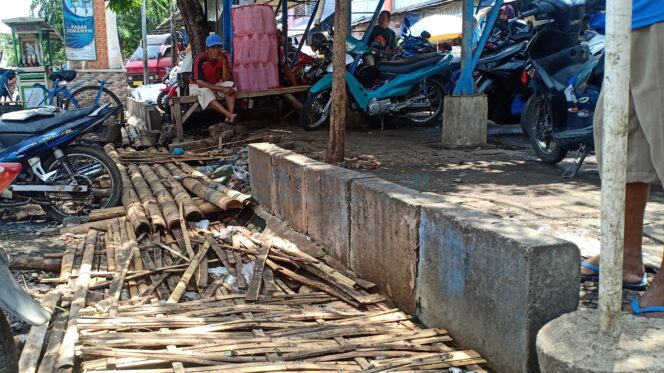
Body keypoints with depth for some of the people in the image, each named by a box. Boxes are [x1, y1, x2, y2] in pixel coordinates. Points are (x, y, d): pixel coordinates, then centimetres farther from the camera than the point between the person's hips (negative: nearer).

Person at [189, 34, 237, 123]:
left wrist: (224, 62, -29)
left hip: (215, 84, 5)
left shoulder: (224, 57, -12)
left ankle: (230, 115, -40)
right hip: (197, 86, -4)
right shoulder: (200, 60, -25)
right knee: (206, 92, -38)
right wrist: (222, 89, -34)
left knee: (231, 85, -23)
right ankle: (230, 115, -52)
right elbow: (200, 83, -29)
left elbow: (226, 80, -15)